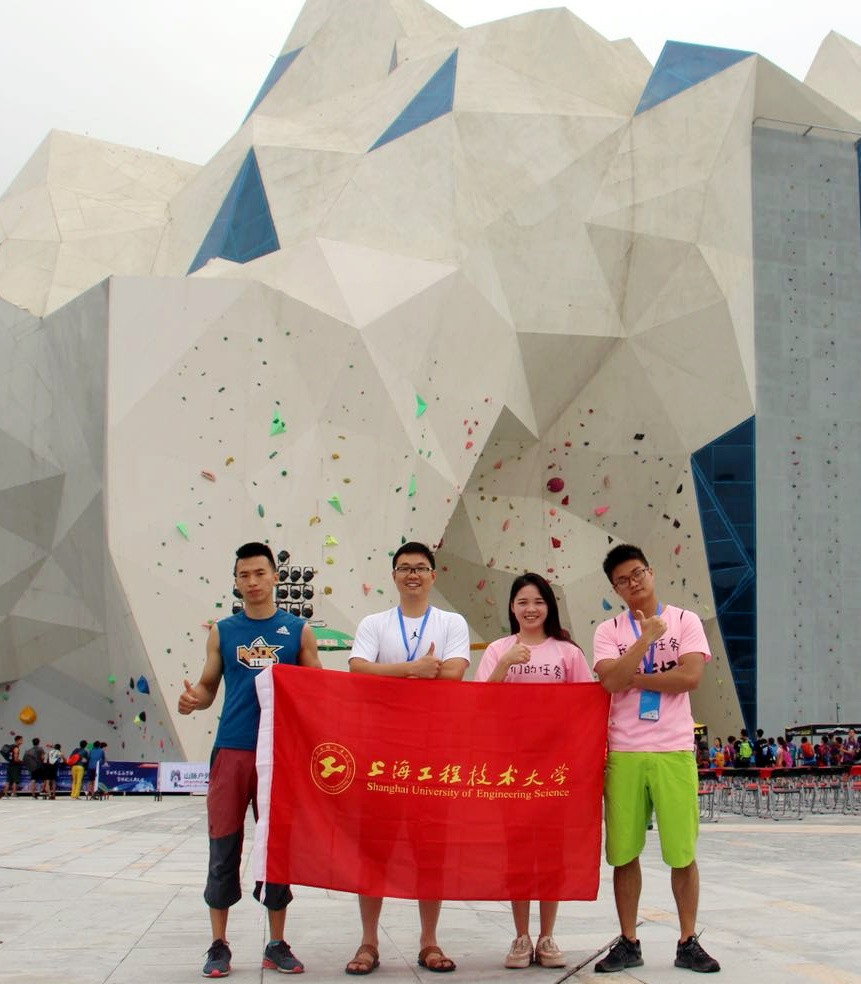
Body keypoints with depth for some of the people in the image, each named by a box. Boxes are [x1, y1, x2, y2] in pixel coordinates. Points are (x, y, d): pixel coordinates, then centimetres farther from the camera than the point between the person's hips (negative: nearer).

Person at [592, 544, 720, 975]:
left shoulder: (685, 621, 4)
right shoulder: (609, 631, 6)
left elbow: (691, 676, -10)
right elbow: (611, 681, -11)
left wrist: (634, 679, -7)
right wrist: (646, 637, -15)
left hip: (674, 752, -1)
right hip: (624, 754, 1)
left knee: (682, 853, 2)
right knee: (624, 853, 4)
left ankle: (688, 942, 15)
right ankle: (628, 943, 15)